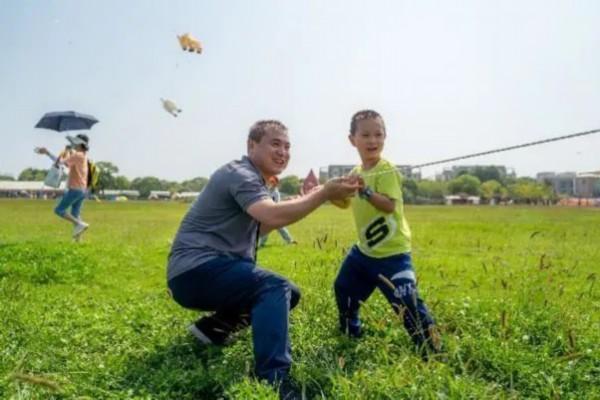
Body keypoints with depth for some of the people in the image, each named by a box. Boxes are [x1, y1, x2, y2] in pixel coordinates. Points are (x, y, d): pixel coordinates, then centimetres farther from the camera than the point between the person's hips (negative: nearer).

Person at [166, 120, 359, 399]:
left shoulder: (252, 179, 18)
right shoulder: (239, 174, -14)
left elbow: (261, 226, 16)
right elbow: (274, 216, -31)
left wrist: (307, 198, 8)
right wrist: (324, 194, -28)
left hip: (208, 271, 10)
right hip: (196, 271, -10)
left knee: (289, 293, 13)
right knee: (276, 288, -29)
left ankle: (213, 327, 11)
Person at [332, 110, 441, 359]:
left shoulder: (387, 171, -18)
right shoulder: (356, 173, 7)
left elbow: (389, 205, -29)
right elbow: (346, 203, 20)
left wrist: (365, 190, -39)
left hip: (392, 253, -9)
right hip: (365, 249, 9)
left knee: (407, 303, -11)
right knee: (343, 289, 22)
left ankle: (431, 351, 6)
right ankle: (351, 334, 45)